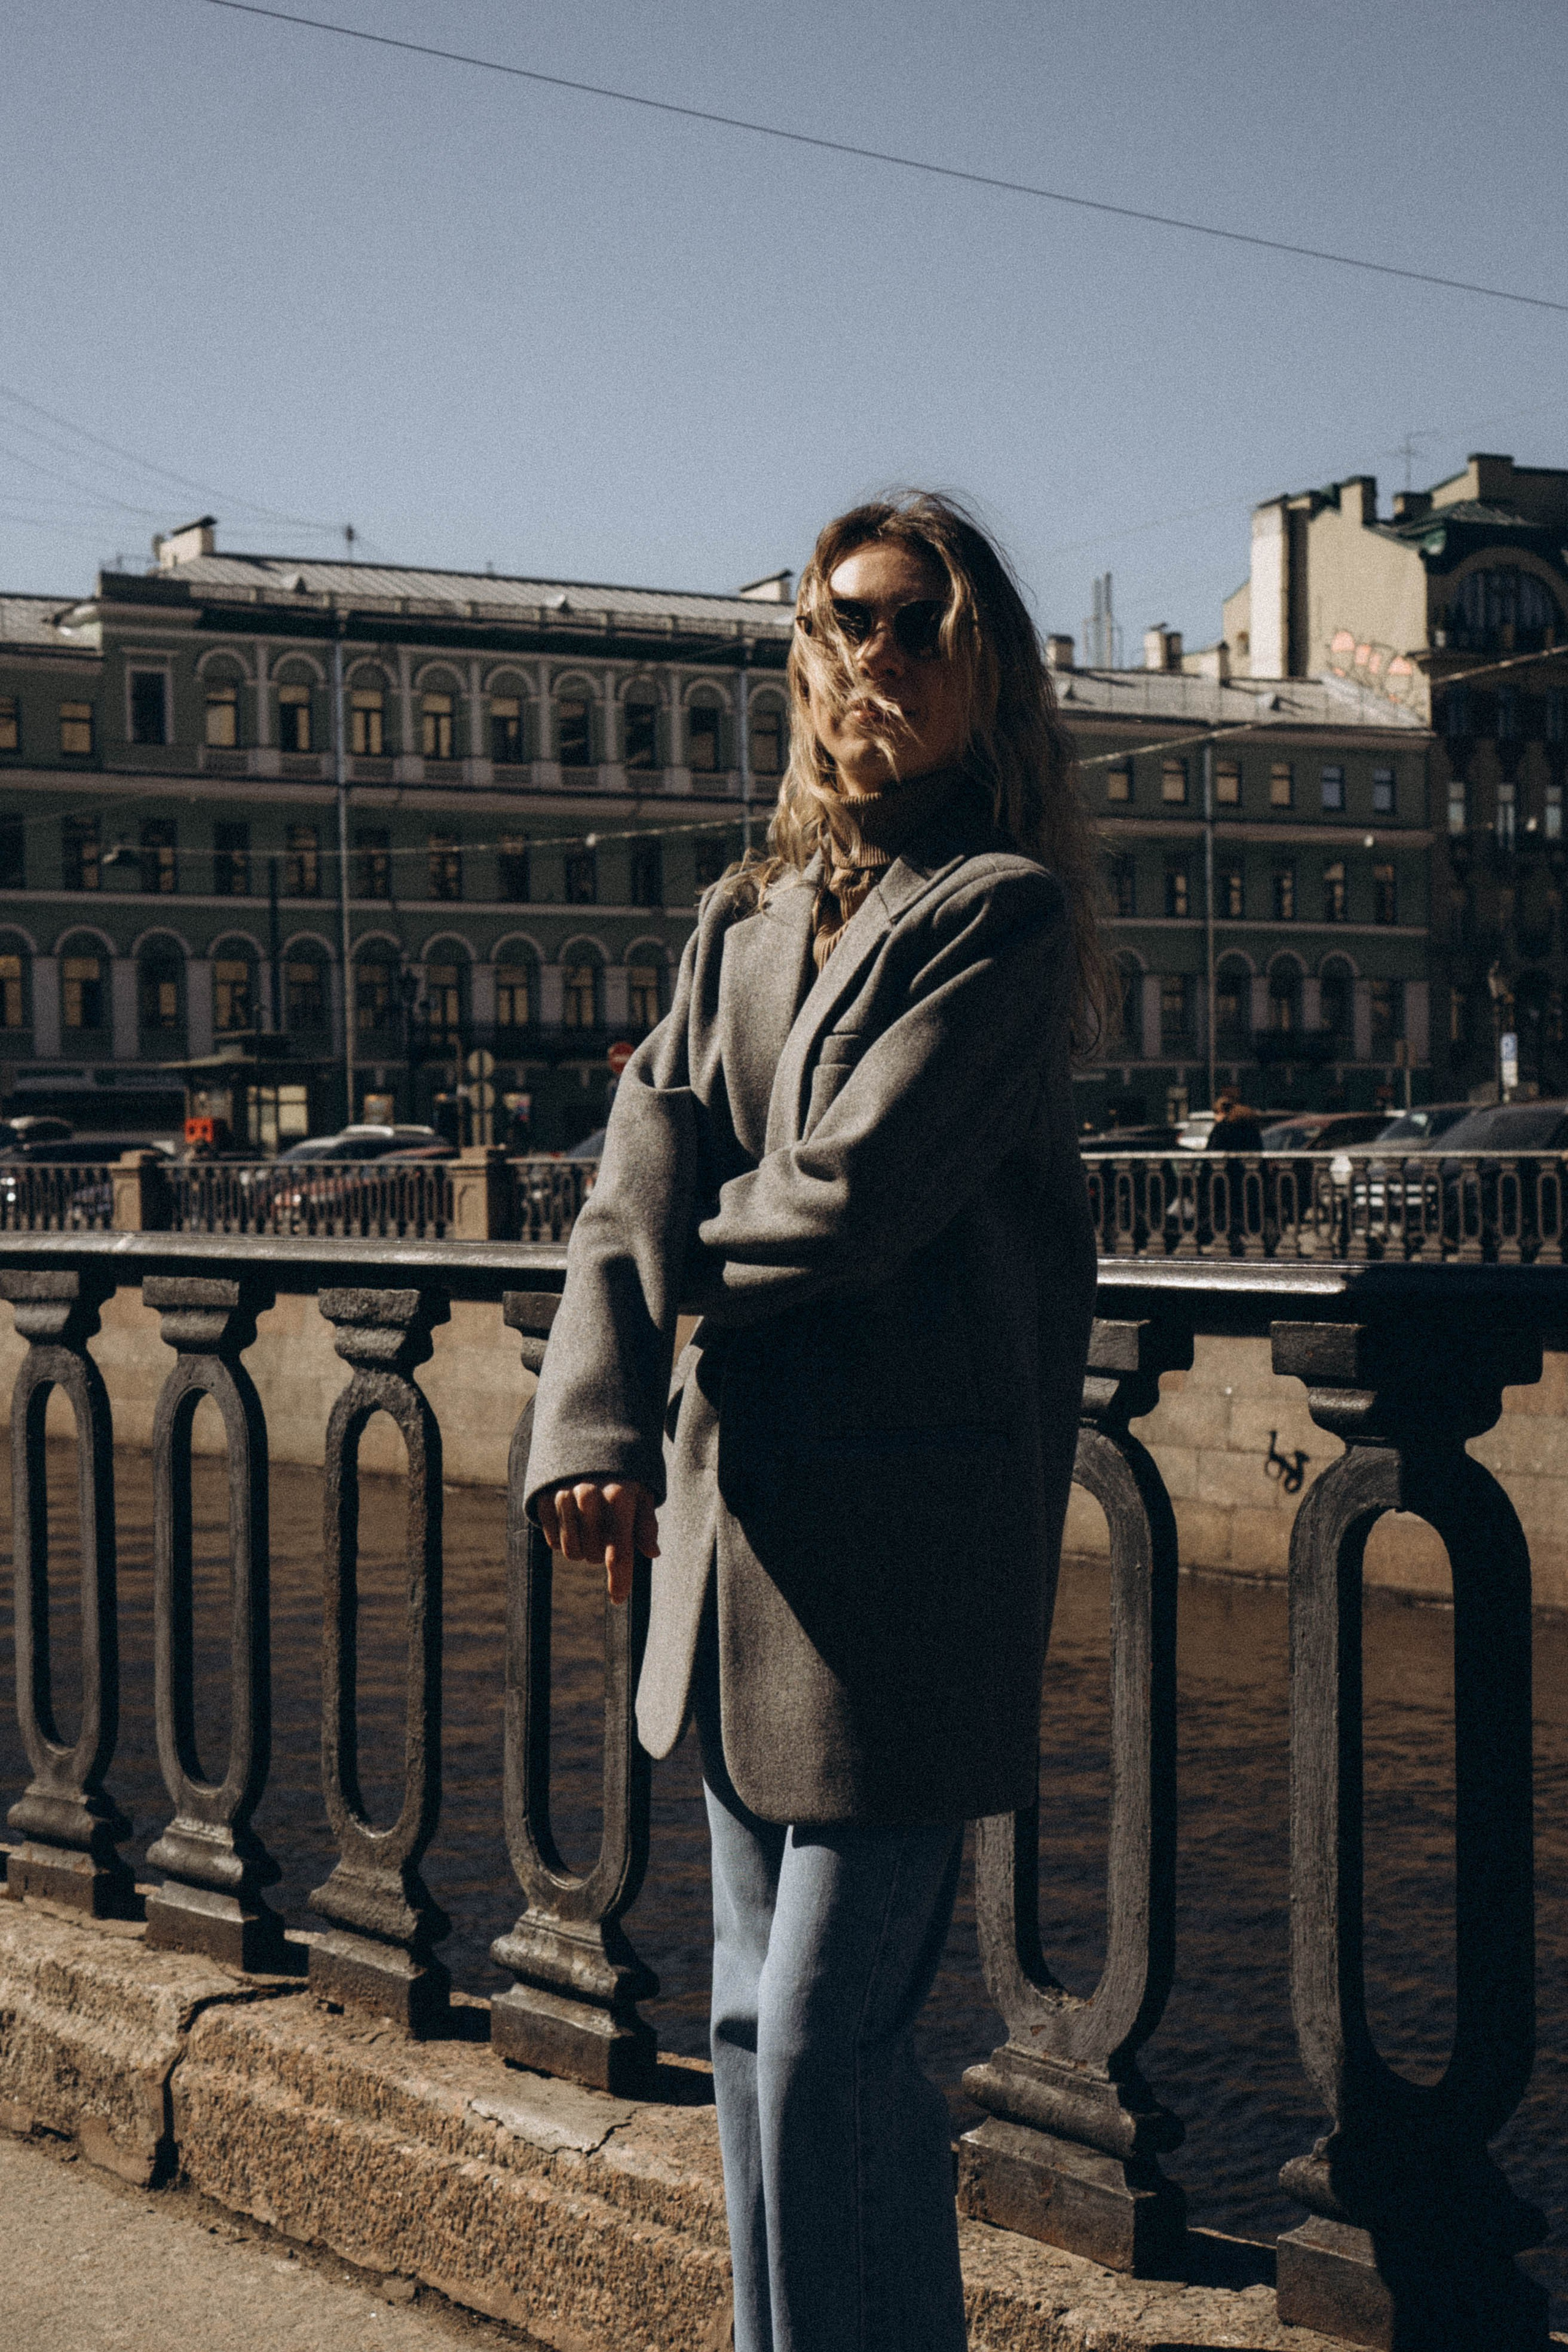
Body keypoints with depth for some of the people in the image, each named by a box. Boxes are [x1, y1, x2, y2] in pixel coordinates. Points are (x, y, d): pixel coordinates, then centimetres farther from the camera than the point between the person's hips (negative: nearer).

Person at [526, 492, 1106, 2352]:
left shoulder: (1004, 911, -6)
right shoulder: (744, 920, 14)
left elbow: (854, 1193, -17)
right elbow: (636, 1187, 1)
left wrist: (697, 1238, 2)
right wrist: (594, 1426, -15)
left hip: (904, 1538, -7)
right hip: (737, 1520, 7)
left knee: (830, 2041, -4)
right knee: (754, 2023, 15)